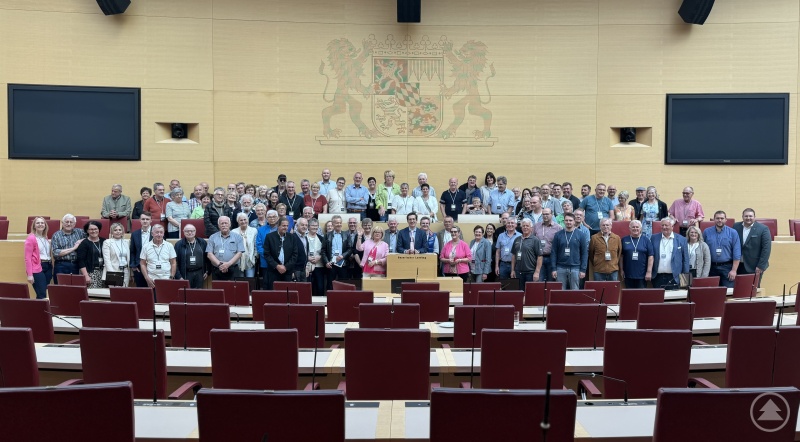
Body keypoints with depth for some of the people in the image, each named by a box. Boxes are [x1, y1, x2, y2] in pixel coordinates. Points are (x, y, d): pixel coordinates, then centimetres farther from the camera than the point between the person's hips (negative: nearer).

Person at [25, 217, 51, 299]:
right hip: (37, 268, -7)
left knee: (45, 294, 8)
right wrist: (29, 274, -15)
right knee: (42, 295, -11)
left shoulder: (45, 238, 16)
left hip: (48, 267, 7)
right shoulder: (31, 238, -6)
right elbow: (28, 258, -10)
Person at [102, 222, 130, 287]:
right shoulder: (107, 242, 2)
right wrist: (111, 273, -14)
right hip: (113, 272, -3)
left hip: (125, 272, 3)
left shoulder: (127, 242, 13)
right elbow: (107, 259, -5)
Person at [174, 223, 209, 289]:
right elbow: (175, 261, -2)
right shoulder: (179, 244, 0)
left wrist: (208, 271, 5)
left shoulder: (202, 242, 5)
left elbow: (207, 258, 10)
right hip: (186, 274, -2)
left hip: (199, 273, 2)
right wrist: (178, 276, -7)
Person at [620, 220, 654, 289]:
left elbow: (650, 257, 1)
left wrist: (649, 272, -5)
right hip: (628, 275, 1)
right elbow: (621, 256, 7)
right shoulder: (624, 240, 5)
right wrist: (621, 270, 4)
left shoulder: (646, 240, 4)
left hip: (642, 275, -1)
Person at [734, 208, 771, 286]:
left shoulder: (763, 229, -4)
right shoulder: (736, 227, 6)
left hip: (754, 267, -3)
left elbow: (766, 248, -7)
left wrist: (760, 266, -11)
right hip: (738, 266, 3)